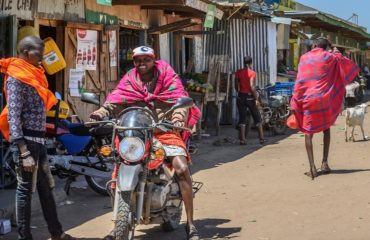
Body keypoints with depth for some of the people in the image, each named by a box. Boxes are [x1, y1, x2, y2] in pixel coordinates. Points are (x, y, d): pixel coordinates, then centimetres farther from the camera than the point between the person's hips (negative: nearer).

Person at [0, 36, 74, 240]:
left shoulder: (33, 75, 15)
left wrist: (39, 144, 16)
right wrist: (24, 153, -24)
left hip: (38, 140, 9)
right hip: (26, 141, -9)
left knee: (46, 188, 15)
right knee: (25, 189, -1)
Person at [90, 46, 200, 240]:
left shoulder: (168, 78, 4)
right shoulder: (129, 81, 10)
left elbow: (179, 99, -9)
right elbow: (115, 100, -4)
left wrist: (179, 117, -31)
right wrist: (100, 113, -25)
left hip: (164, 130, -2)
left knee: (182, 169, -21)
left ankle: (190, 223, -10)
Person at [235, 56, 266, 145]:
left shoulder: (238, 72, 1)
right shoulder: (252, 73, -11)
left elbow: (236, 86, 3)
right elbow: (252, 87, -18)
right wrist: (256, 99, -14)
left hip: (241, 97, 3)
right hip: (250, 97, -3)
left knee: (242, 118, 6)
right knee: (257, 118, 9)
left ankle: (242, 139, 0)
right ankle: (261, 138, 11)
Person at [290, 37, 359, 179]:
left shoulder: (304, 58, 5)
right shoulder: (329, 57, 3)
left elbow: (299, 82, 0)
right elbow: (348, 64, 15)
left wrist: (295, 102, 1)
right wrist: (336, 53, 28)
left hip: (308, 101, 0)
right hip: (325, 100, 0)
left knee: (308, 133, 3)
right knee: (326, 129, 20)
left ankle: (312, 167, -11)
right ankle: (324, 162, 14)